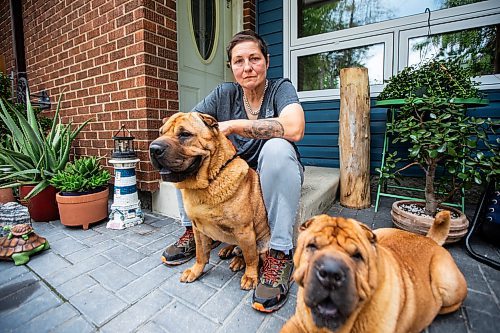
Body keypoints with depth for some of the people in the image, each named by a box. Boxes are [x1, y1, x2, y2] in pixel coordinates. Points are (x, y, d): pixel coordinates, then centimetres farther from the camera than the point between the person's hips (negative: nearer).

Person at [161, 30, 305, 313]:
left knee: (276, 147, -35)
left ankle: (280, 254, -25)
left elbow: (294, 128, -32)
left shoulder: (281, 88, -9)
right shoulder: (224, 94, 1)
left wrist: (231, 125, -28)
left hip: (275, 176, -3)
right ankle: (194, 231, 1)